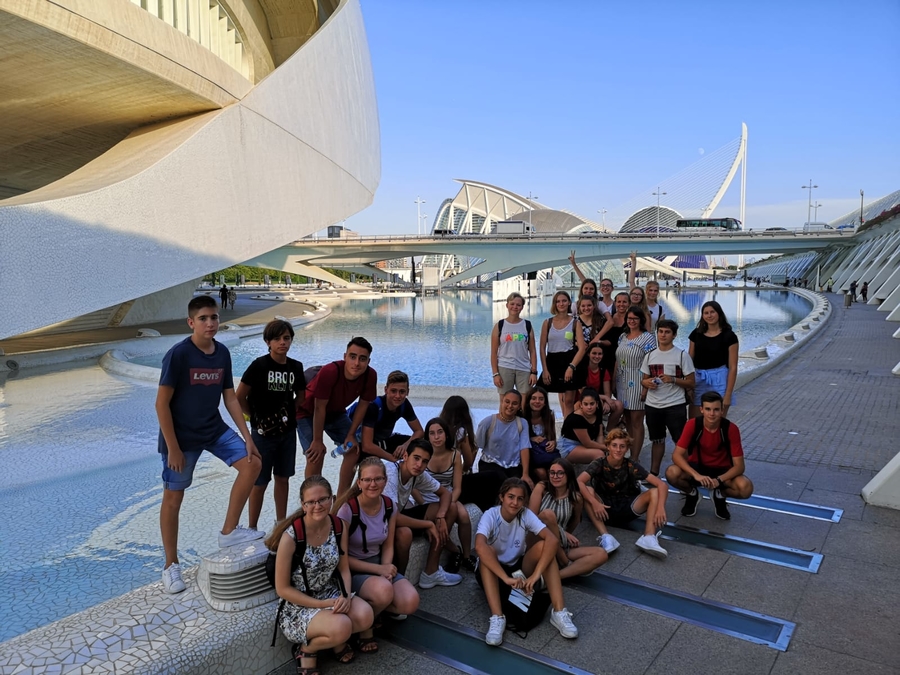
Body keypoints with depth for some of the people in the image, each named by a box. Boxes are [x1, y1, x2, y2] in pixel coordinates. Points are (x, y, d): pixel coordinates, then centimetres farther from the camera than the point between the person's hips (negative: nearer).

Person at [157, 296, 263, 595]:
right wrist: (172, 447, -17)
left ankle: (229, 531, 9)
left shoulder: (222, 353, -2)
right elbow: (161, 403, -17)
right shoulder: (178, 354, -20)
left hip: (214, 429, 6)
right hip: (182, 436, -6)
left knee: (252, 464, -5)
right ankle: (171, 565, 22)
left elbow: (230, 398, 4)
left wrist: (247, 437, 1)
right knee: (173, 497, 6)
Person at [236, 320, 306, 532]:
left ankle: (281, 522, 30)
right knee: (260, 482, 5)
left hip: (288, 432, 4)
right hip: (263, 432, -4)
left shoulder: (296, 367, 0)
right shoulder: (259, 366, -14)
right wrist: (255, 418, -4)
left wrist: (289, 414, 5)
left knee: (283, 478, 15)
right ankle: (252, 528, 19)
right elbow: (239, 398, -11)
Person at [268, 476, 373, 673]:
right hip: (297, 604, -5)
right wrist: (322, 604, -19)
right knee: (341, 627, -30)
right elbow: (282, 589, -15)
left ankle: (337, 640, 10)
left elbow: (344, 569, 4)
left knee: (365, 616, -22)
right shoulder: (291, 537, -23)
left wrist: (345, 596, -17)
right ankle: (306, 648, 3)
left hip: (330, 593, 5)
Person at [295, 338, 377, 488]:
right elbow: (319, 407, -29)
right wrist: (317, 441, -22)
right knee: (316, 455, -18)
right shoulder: (329, 371, -38)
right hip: (308, 413, -5)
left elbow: (363, 405, -11)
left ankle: (341, 497, 14)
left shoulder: (370, 375, -25)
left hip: (336, 413, 5)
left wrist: (351, 435, -7)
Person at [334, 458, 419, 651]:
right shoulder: (347, 509, -21)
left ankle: (374, 608, 11)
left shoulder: (390, 506, -5)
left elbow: (388, 546, 5)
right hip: (352, 570, -5)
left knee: (411, 602, -20)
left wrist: (386, 568, -15)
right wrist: (378, 570, -21)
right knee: (384, 590, -35)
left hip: (379, 564, 5)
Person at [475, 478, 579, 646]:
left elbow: (553, 540, -30)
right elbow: (480, 547, -42)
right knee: (488, 550, -34)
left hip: (519, 570, 2)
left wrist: (536, 575, -40)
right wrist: (506, 578, -49)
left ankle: (559, 612, -27)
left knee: (543, 545, -25)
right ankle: (497, 618, -39)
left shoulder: (526, 515, -15)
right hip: (493, 571, -2)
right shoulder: (490, 516, -23)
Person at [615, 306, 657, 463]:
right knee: (628, 420, 11)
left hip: (637, 384, -6)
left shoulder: (648, 337, -7)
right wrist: (613, 382, 13)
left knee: (636, 422, -2)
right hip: (622, 384, 6)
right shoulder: (622, 337, 13)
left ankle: (634, 458, 2)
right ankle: (630, 454, 19)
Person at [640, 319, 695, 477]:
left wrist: (673, 380, -20)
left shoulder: (682, 355, -6)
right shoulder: (650, 355, 7)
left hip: (675, 406, -4)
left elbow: (691, 383, -5)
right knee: (657, 440, 17)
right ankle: (653, 473, 27)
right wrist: (646, 383, -9)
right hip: (652, 406, 4)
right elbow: (644, 380, 14)